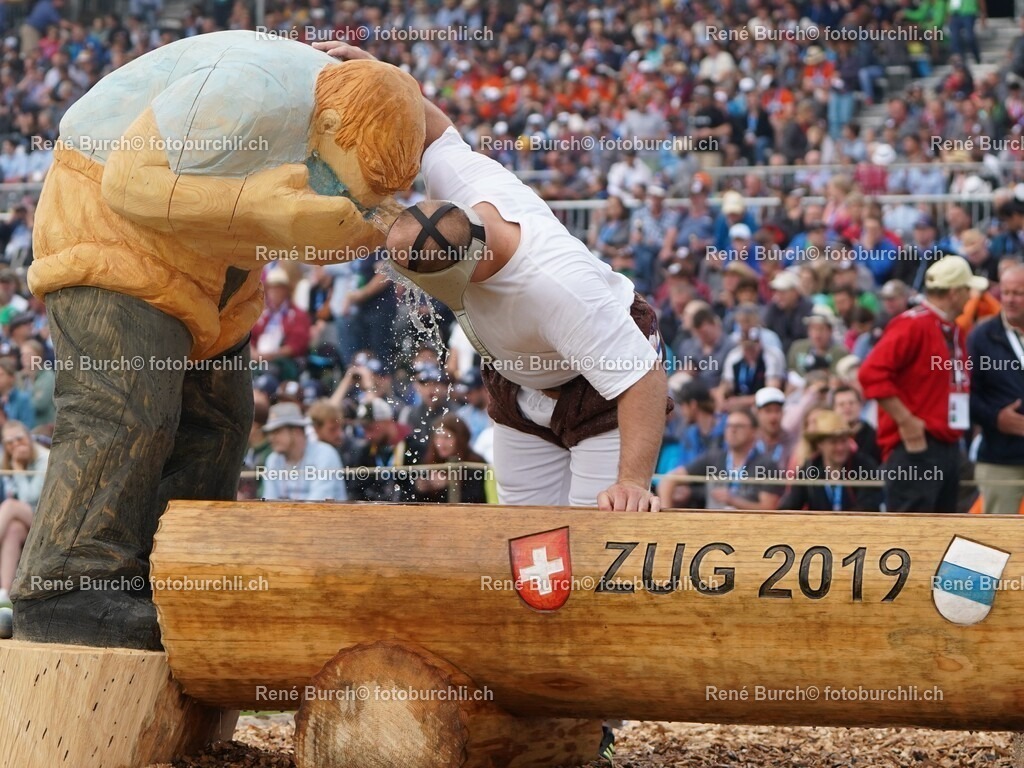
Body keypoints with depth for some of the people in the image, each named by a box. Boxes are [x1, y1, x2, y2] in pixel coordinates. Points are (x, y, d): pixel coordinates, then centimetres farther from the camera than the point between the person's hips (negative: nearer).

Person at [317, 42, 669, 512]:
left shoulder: (556, 284, -45)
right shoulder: (466, 181, -27)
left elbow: (644, 378, -43)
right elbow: (435, 129, -2)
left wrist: (633, 482, -52)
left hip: (601, 390, -7)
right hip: (518, 384, 7)